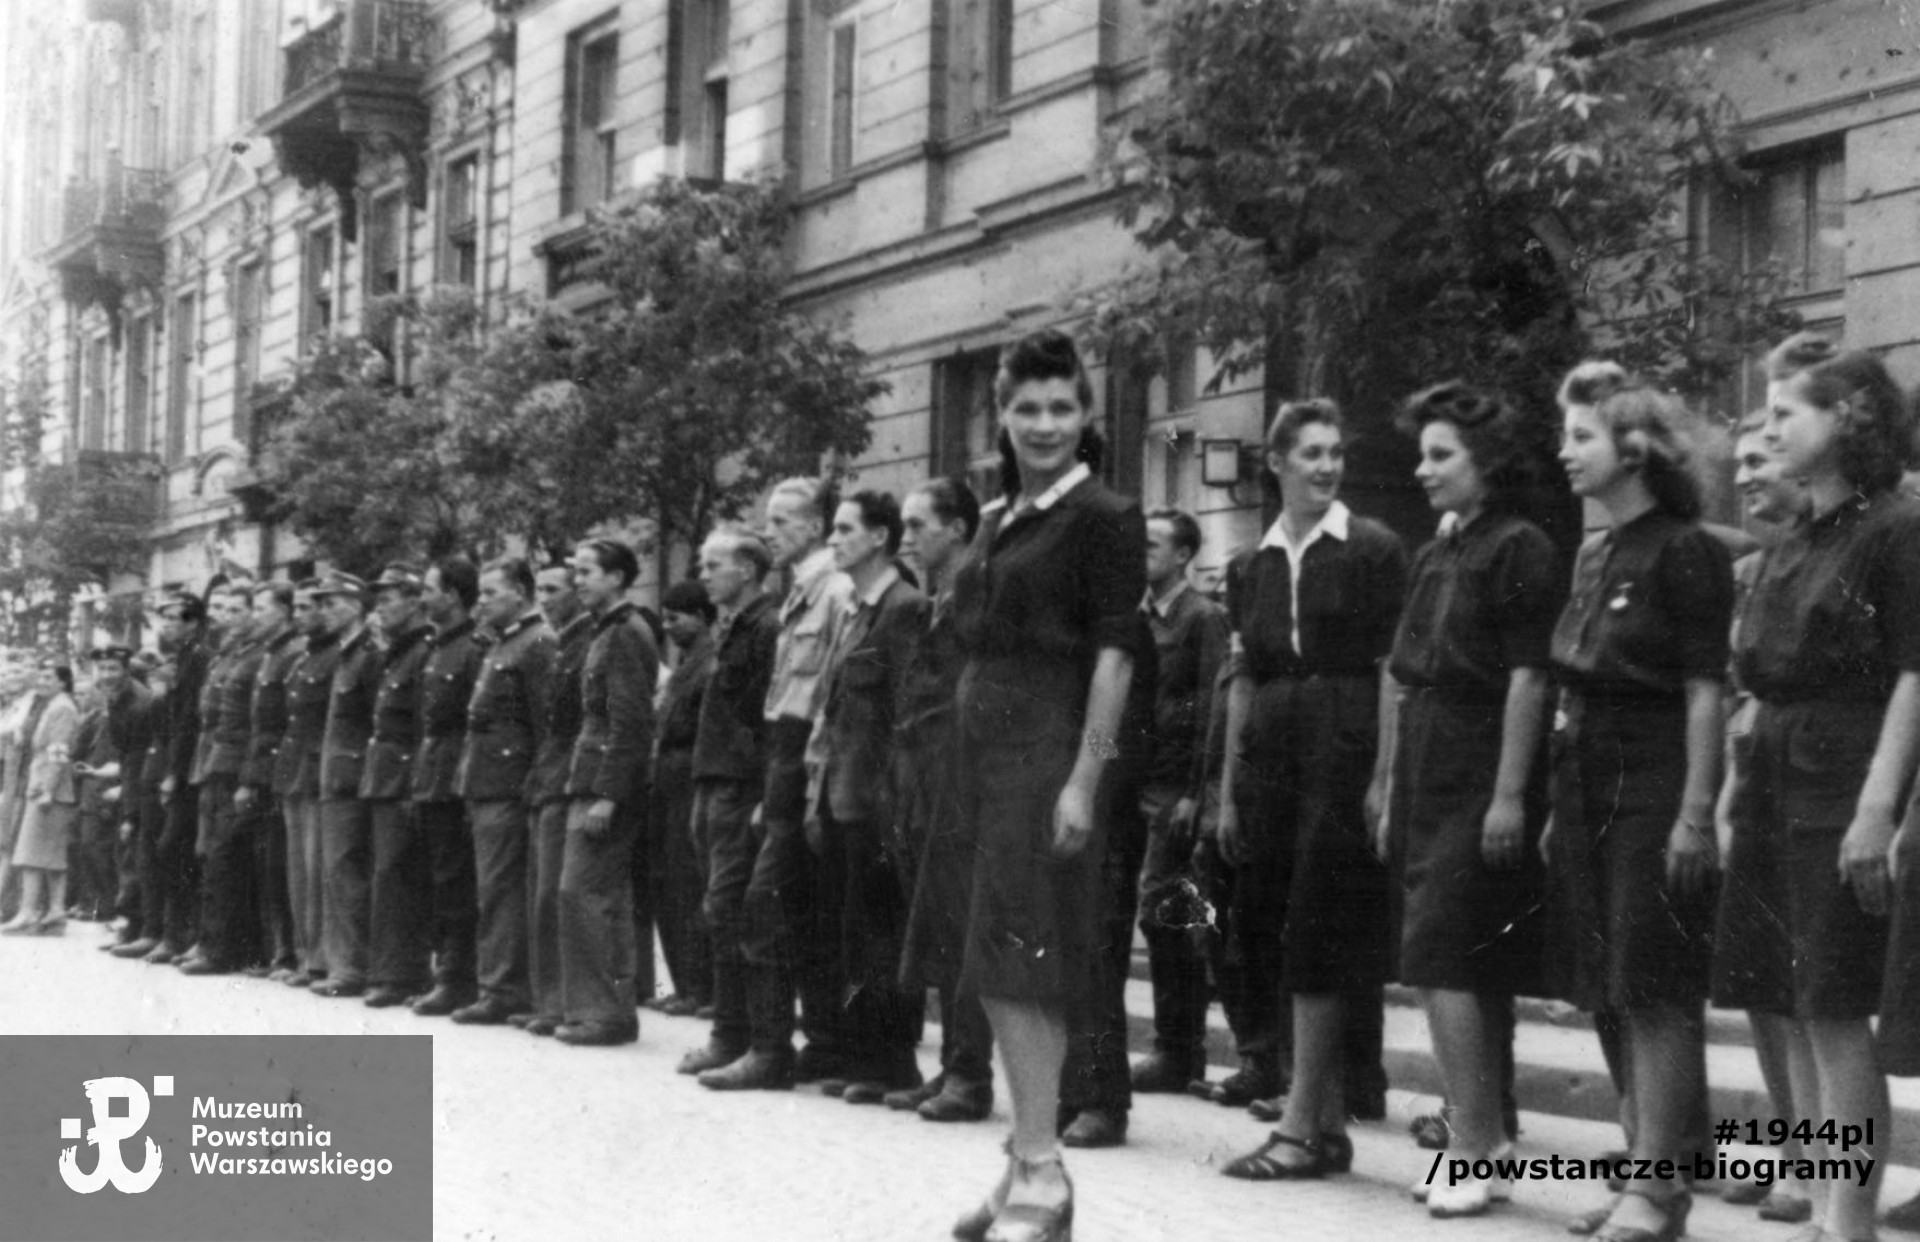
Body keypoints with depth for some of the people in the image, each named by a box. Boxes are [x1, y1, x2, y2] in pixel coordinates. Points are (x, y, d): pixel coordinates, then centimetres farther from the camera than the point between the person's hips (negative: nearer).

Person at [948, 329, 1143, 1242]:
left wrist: (1083, 782, -19)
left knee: (1017, 959, -11)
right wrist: (970, 765, 13)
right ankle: (1030, 1164, 16)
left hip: (1050, 747, -8)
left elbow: (1113, 655, -13)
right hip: (987, 750, 8)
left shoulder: (1102, 517, -7)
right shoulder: (998, 522, 16)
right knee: (1010, 967, 10)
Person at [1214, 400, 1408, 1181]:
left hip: (1345, 746, -5)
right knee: (1294, 940, 7)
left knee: (1321, 942, -6)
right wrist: (1228, 791, 12)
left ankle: (1301, 1127, -2)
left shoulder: (1372, 550, -2)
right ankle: (1330, 1123, 15)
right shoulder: (1252, 566, 13)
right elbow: (1243, 680, 14)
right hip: (1271, 751, 5)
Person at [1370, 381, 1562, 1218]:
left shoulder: (1520, 551, -8)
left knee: (1439, 960, -12)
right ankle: (1483, 1142, 17)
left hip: (1481, 794, -8)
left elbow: (1528, 677, -15)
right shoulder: (1432, 559, 17)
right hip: (1426, 791, 8)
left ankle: (1476, 1150, -8)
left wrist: (1509, 795, -19)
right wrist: (1389, 787, 16)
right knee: (1476, 975, 11)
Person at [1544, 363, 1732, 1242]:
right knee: (1617, 999, 10)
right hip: (1588, 785, 8)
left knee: (1655, 995, -5)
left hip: (1654, 784, -8)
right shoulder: (1593, 558, 14)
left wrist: (1695, 816, -19)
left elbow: (1706, 696, -13)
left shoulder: (1684, 552, -9)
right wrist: (1558, 807, 14)